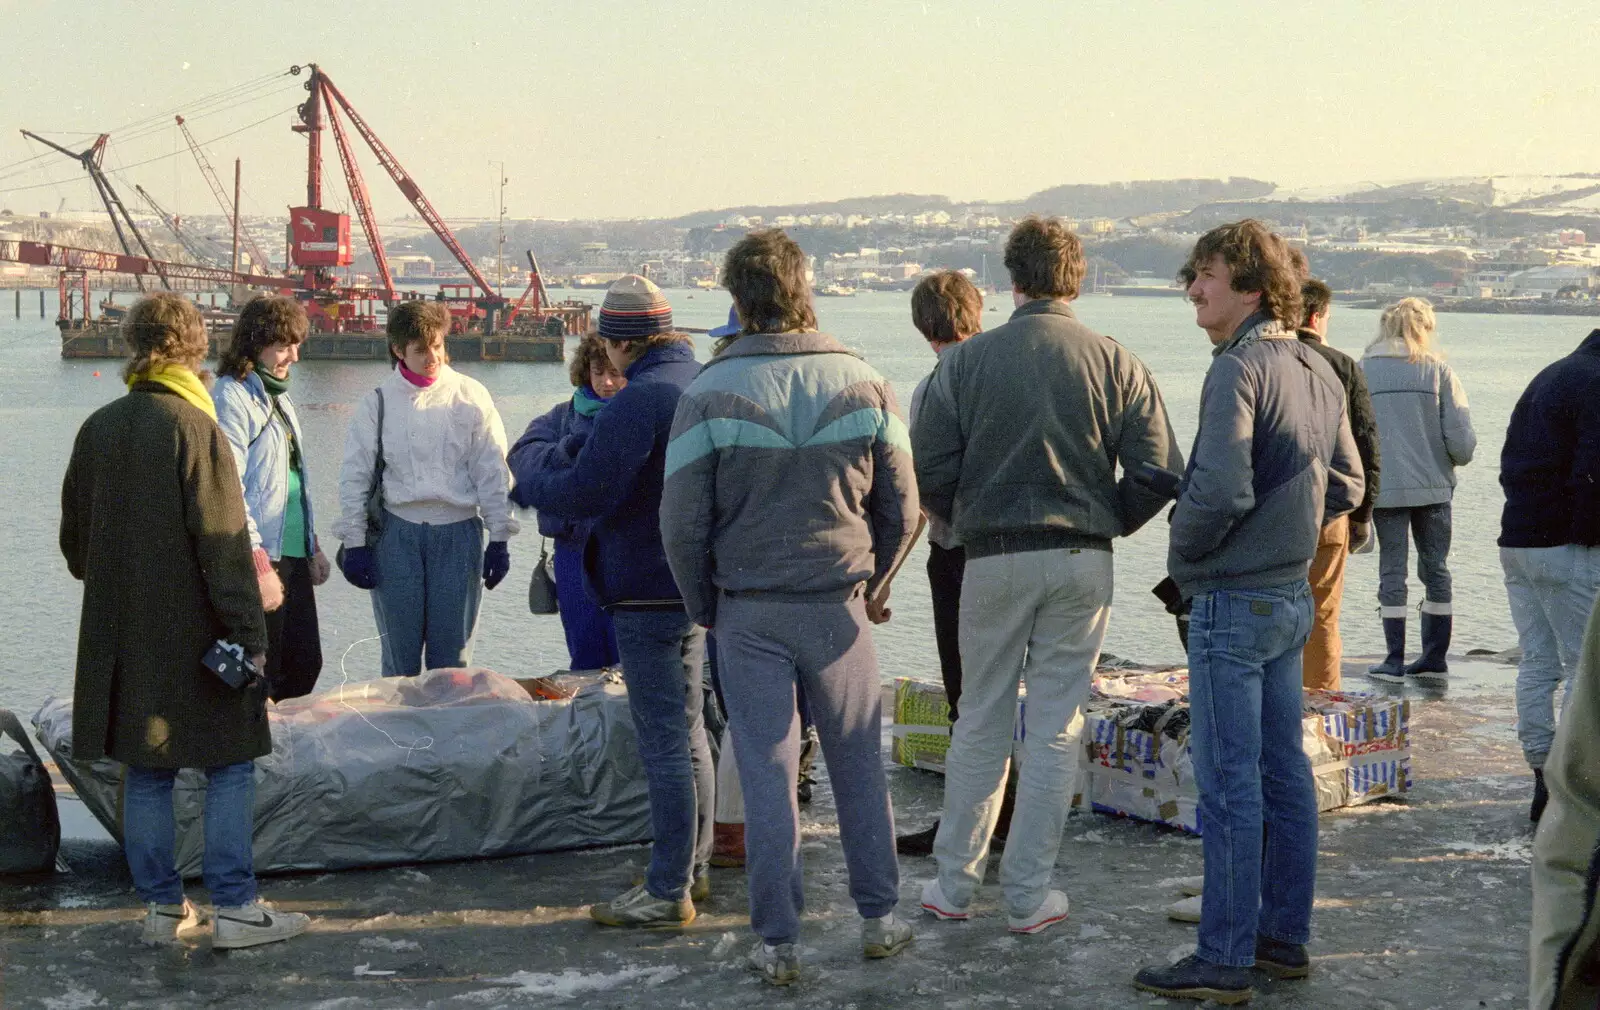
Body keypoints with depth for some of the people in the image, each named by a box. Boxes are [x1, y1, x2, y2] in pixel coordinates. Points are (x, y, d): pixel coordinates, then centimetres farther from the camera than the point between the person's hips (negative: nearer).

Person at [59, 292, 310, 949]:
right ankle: (234, 909, 1)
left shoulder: (98, 429, 6)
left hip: (122, 635, 6)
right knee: (231, 767, 3)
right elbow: (224, 544, -17)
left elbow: (74, 534, 15)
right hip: (193, 632, -6)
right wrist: (249, 632, -14)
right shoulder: (194, 428, -14)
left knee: (147, 772, 11)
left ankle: (162, 908, 15)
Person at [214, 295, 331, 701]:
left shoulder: (278, 395, 18)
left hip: (293, 553, 9)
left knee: (305, 663, 11)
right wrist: (253, 546, -23)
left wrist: (312, 544, 24)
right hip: (260, 554, -9)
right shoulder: (232, 396, -11)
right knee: (261, 672, -5)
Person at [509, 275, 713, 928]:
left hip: (647, 592, -10)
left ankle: (667, 893, -1)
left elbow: (584, 492, -22)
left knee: (664, 742, -5)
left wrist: (523, 484, -3)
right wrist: (572, 461, 18)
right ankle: (693, 871, 26)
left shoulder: (639, 401, -20)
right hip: (695, 581, 10)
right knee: (689, 732, 17)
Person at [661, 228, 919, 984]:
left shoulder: (709, 397, -10)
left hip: (749, 613, -2)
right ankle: (879, 918, 22)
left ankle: (777, 942, 8)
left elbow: (683, 525, -8)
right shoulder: (864, 387, -3)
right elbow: (901, 511, 3)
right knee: (859, 767, 14)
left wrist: (707, 609, 7)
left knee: (767, 777, 4)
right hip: (838, 608, 2)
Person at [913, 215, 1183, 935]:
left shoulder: (965, 361, -3)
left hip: (993, 559, 0)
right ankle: (1028, 895, 10)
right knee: (1055, 728, 7)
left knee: (981, 722, 12)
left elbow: (928, 471, -6)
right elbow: (1158, 470, -5)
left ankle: (955, 883, 18)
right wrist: (1108, 524, 12)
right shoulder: (1117, 364, -1)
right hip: (1083, 565, 0)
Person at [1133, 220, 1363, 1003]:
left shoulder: (1239, 368, -18)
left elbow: (1220, 490, -25)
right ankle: (1284, 937, 22)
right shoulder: (1319, 371, 10)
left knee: (1228, 786, -4)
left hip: (1231, 603, -9)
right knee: (1284, 773, 14)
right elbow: (1346, 485, 16)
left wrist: (1184, 550, -8)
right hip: (1293, 594, 9)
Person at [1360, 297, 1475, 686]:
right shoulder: (1437, 369, -2)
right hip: (1433, 486, 1)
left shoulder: (1362, 370, -1)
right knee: (1435, 570, 12)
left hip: (1384, 488, 0)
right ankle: (1434, 660, 15)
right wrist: (1457, 459, 15)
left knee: (1392, 572, 6)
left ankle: (1395, 662, 6)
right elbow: (1461, 438, -6)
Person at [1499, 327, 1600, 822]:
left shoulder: (1548, 376, 18)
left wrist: (1525, 508, 14)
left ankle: (1543, 778, 14)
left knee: (1537, 663, 11)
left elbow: (1510, 462, 20)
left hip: (1516, 540, 9)